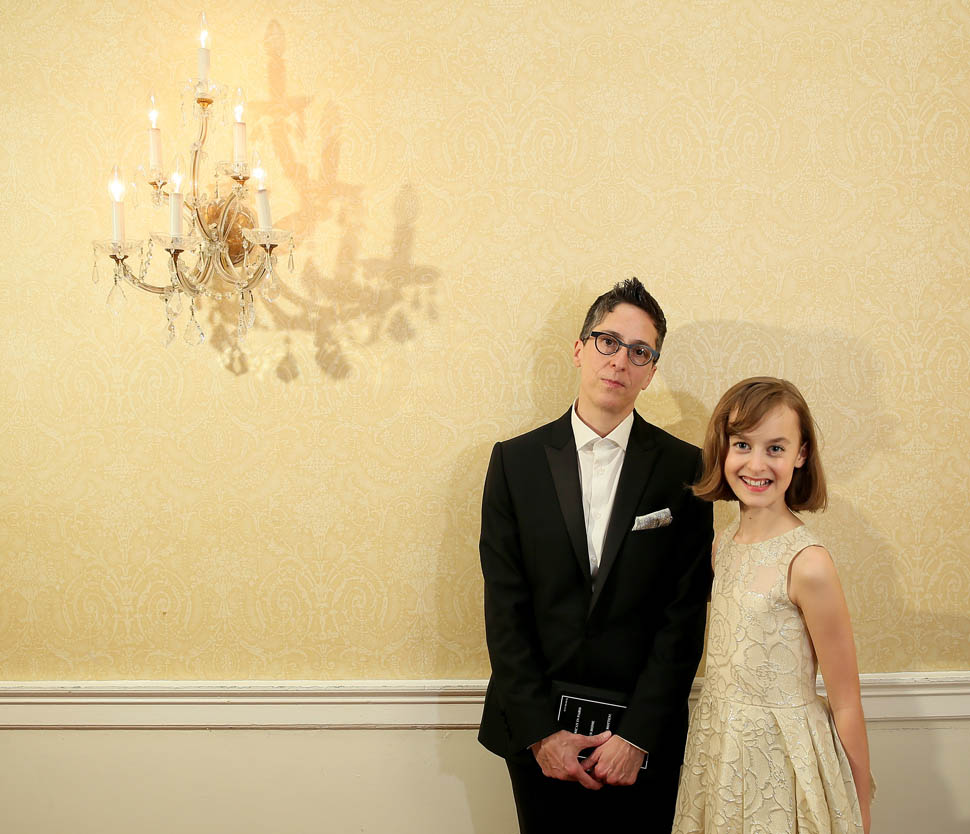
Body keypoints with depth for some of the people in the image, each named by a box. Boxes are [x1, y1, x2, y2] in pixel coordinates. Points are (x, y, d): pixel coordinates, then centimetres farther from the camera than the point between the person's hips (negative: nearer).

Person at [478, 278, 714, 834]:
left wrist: (638, 735, -12)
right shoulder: (516, 461, 1)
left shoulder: (684, 468, -2)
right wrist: (540, 732, -9)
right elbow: (505, 606, -3)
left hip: (644, 735, 0)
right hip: (538, 731, 1)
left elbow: (686, 611, -5)